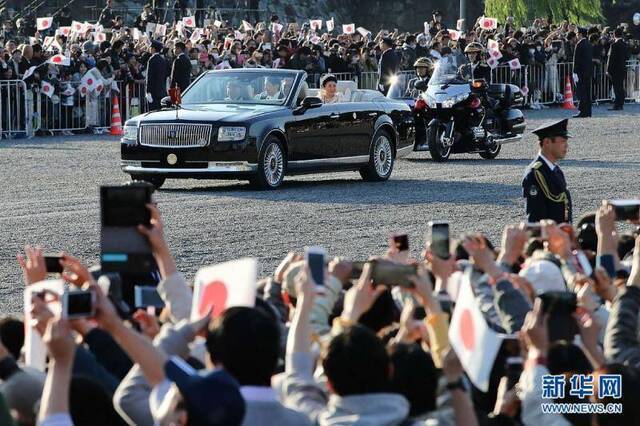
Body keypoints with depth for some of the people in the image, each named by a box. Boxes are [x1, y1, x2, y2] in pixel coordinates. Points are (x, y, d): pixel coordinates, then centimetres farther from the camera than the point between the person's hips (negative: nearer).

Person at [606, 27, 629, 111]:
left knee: (617, 88, -5)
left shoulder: (614, 45, -16)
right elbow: (627, 57, 11)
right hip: (623, 69, 7)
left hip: (615, 69, -7)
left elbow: (611, 58, -15)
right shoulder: (625, 45, 5)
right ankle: (620, 104, 18)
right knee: (621, 87, 14)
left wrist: (608, 70, -12)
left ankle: (617, 105, -5)